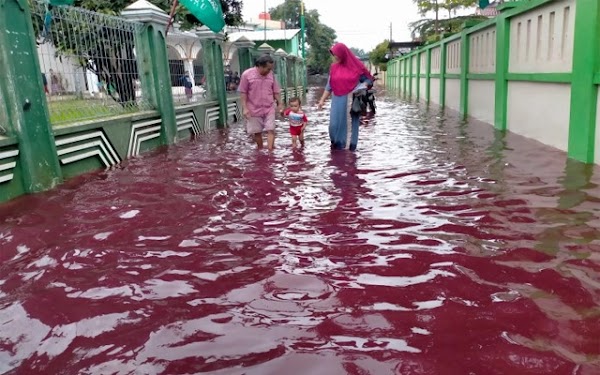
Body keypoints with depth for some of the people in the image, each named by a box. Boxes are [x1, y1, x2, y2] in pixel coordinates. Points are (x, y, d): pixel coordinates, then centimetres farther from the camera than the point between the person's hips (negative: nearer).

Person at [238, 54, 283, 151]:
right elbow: (243, 92, -7)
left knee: (271, 130, -4)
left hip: (269, 109, 2)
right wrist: (245, 108, -12)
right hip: (254, 109, -2)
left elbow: (275, 91, 10)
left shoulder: (271, 75, 2)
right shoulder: (247, 74, -9)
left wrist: (280, 104, 7)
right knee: (257, 132, 7)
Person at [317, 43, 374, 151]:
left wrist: (361, 87, -16)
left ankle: (351, 147, 12)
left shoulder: (356, 65, -4)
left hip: (352, 101, -3)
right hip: (338, 101, 3)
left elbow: (368, 78, 3)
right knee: (335, 124, -1)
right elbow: (329, 86, 11)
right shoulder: (334, 67, 6)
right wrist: (322, 100, 5)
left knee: (351, 124, 2)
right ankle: (337, 144, 17)